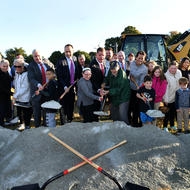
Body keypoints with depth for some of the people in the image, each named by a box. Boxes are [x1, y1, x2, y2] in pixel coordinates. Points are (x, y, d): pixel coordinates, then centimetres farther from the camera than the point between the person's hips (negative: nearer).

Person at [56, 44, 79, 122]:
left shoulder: (75, 60, 8)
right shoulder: (61, 62, -9)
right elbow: (59, 76, -12)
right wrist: (65, 87, -18)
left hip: (72, 87, 5)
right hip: (64, 88, -5)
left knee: (71, 106, 12)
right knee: (64, 107, 2)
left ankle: (70, 120, 25)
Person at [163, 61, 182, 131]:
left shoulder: (179, 73, -4)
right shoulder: (166, 75, -21)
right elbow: (166, 88, -19)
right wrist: (166, 99, -17)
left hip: (176, 97, 6)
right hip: (168, 98, -6)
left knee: (173, 112, 19)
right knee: (167, 113, 5)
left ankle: (172, 125, 35)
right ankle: (165, 126, 20)